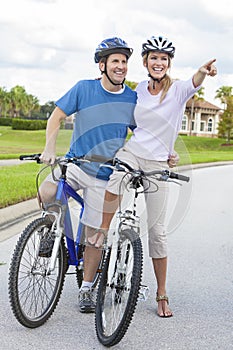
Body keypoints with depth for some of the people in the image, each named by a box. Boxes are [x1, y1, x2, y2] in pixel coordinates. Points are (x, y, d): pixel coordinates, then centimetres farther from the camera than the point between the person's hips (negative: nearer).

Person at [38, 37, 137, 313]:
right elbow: (57, 116, 0)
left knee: (94, 233, 2)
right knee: (47, 193, -29)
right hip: (75, 164, 0)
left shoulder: (132, 99, 0)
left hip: (105, 176, 0)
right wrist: (49, 148, -15)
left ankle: (86, 289, 19)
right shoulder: (84, 89, -4)